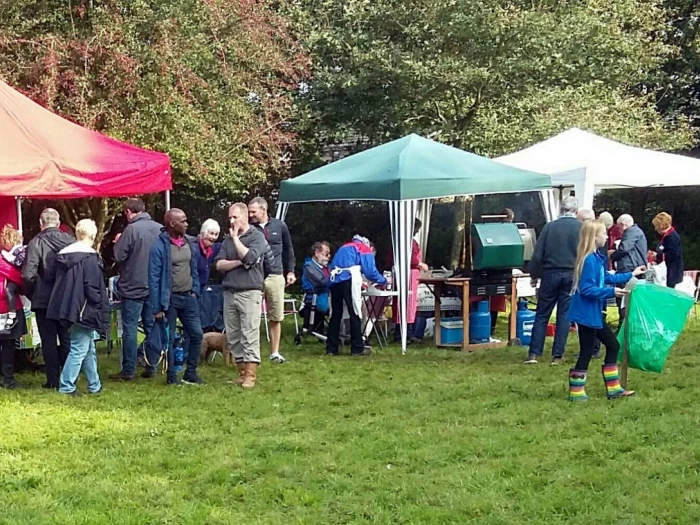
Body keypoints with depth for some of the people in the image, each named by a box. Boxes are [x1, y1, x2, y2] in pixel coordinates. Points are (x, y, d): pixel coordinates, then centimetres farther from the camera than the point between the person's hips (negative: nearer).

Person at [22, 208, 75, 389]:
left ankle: (53, 381, 7)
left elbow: (28, 274, -17)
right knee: (67, 339, 13)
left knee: (49, 342, 6)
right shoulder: (71, 240, -3)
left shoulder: (36, 243, -13)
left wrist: (32, 294, 0)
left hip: (44, 300, -3)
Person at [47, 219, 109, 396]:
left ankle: (94, 385, 24)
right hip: (84, 309, -8)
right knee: (79, 349, -2)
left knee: (89, 348, 18)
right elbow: (92, 287, -17)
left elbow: (59, 282, 13)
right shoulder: (90, 257, -15)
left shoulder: (64, 255, 9)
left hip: (68, 307, 8)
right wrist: (101, 305, -3)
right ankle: (66, 387, -3)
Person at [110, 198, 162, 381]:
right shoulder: (160, 228, 2)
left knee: (130, 328, -1)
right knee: (151, 327, 11)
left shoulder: (132, 229, -15)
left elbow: (119, 256, -14)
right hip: (154, 287, 6)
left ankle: (128, 370, 0)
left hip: (133, 287, -6)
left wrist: (118, 242, 5)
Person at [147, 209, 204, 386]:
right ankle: (172, 376, 15)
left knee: (197, 334, 5)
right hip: (170, 299, -6)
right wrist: (157, 307, -14)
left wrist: (195, 291, 6)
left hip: (188, 297, 6)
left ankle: (190, 373, 17)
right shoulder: (160, 246, -14)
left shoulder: (189, 244, 5)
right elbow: (154, 278, -13)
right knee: (169, 338, 4)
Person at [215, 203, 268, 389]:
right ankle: (241, 372, 12)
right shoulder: (228, 240, 15)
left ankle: (250, 375, -8)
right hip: (229, 292, 6)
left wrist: (235, 238, -9)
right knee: (233, 336, 5)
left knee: (250, 335, -8)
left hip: (250, 292, -6)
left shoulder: (257, 236, -1)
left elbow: (249, 257, -18)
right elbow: (219, 264, 5)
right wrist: (239, 262, -9)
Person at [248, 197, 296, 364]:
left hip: (275, 276, 1)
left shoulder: (280, 226, 3)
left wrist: (290, 271, 10)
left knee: (276, 318, 7)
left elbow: (288, 249, 13)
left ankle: (274, 352, 16)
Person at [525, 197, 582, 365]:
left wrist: (534, 275, 9)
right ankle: (557, 355, 6)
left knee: (542, 315, 7)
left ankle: (534, 353, 3)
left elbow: (538, 254, -1)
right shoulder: (582, 228, -4)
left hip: (550, 274, 0)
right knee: (564, 315, 6)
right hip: (572, 275, 0)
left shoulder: (549, 226, -2)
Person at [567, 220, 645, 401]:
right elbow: (587, 289, -25)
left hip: (593, 313, 11)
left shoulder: (596, 258, 8)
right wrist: (611, 292, -24)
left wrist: (631, 275, 29)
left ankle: (613, 388, 23)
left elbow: (607, 278, 23)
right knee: (586, 352, -2)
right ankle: (575, 392, 8)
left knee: (612, 345, 16)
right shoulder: (589, 260, -22)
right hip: (586, 313, -11)